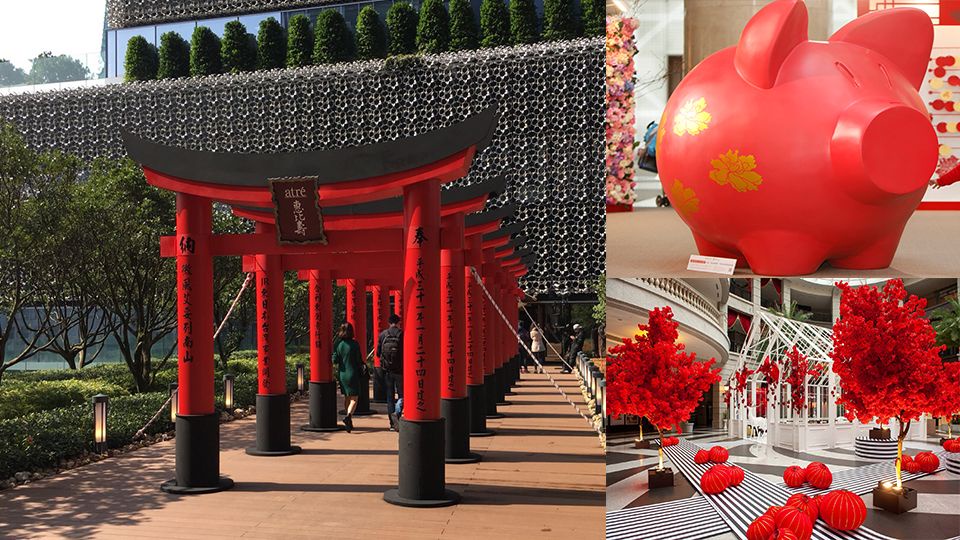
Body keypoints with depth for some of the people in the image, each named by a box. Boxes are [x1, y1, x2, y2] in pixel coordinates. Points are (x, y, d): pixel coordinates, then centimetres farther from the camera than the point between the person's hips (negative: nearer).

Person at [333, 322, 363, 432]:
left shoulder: (338, 344, -2)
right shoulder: (354, 344, -10)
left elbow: (335, 360, -4)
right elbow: (359, 360, -7)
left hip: (342, 374, 4)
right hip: (353, 374, -4)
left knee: (347, 398, 17)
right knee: (354, 398, -2)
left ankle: (349, 422, 22)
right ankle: (348, 416, -26)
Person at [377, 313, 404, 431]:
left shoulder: (382, 335, 2)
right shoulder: (402, 334, -6)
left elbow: (378, 353, 5)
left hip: (387, 370, 3)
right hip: (399, 370, -3)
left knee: (390, 396, 11)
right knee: (401, 395, 7)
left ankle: (392, 423, 11)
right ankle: (396, 413, -20)